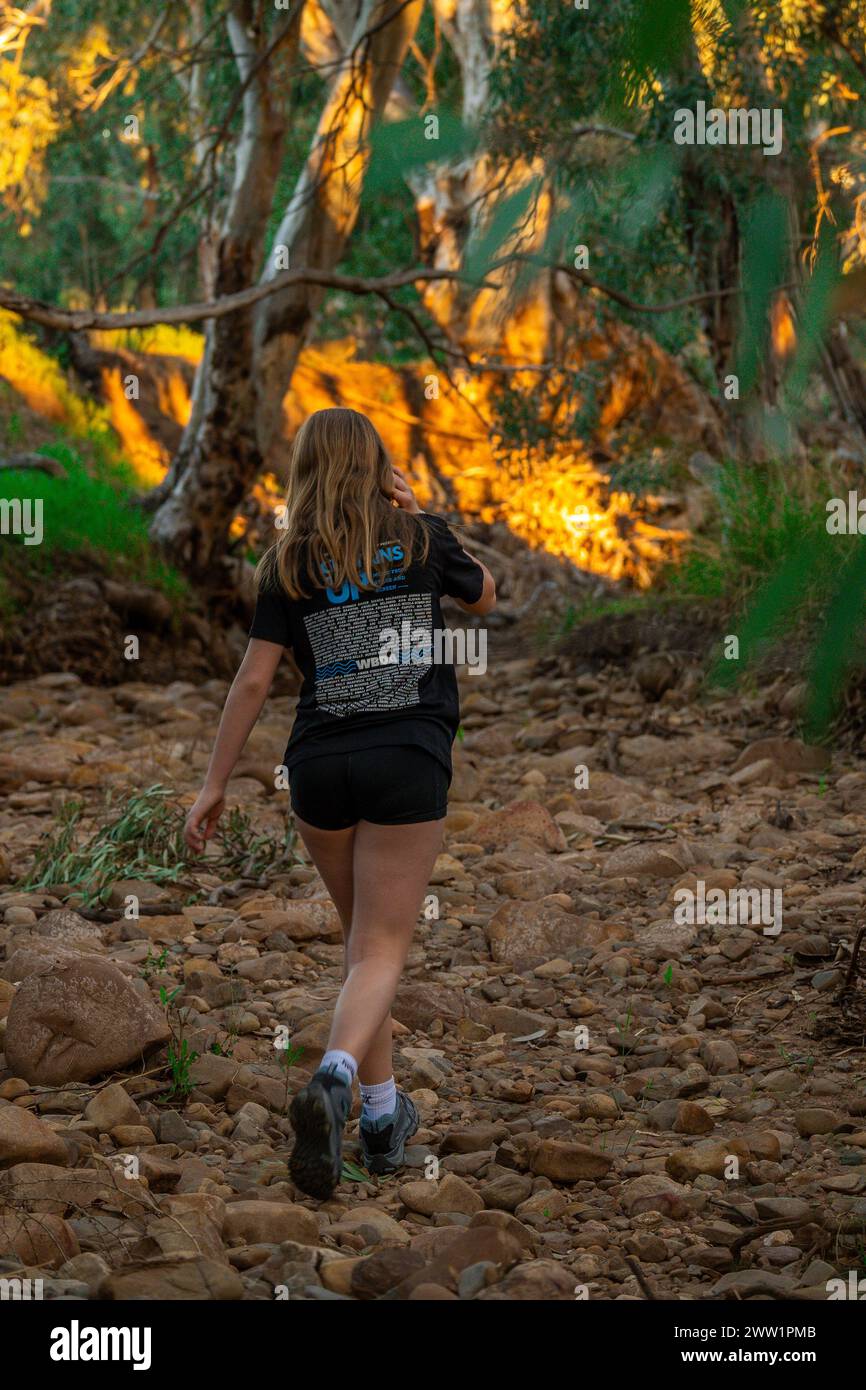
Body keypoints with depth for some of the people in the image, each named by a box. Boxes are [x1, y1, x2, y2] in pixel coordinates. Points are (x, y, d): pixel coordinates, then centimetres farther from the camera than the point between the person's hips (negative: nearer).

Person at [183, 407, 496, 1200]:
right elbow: (483, 597, 23)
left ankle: (382, 1115, 25)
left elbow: (254, 680, 0)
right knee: (381, 950, -3)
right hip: (409, 760, -2)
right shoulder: (421, 539, 2)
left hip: (320, 762, 2)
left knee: (364, 939, 20)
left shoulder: (289, 563, 3)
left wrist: (216, 784, 5)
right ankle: (335, 1078, -31)